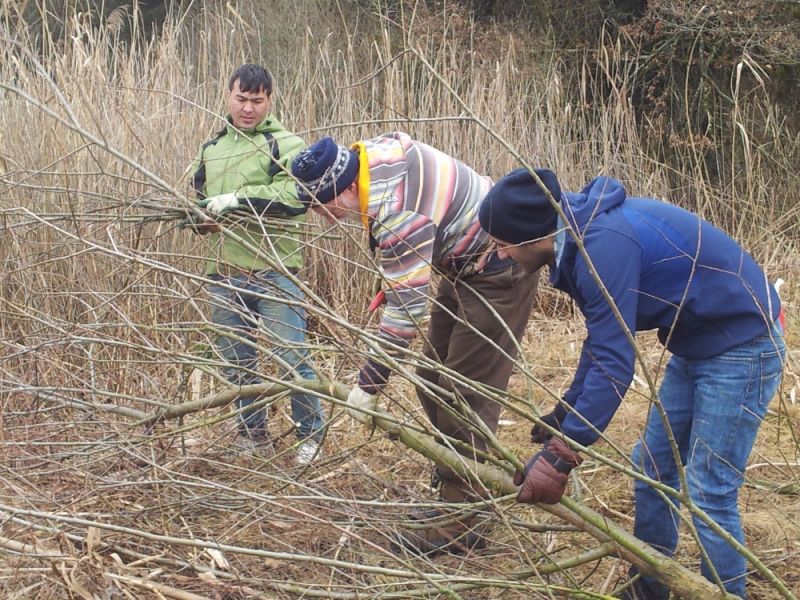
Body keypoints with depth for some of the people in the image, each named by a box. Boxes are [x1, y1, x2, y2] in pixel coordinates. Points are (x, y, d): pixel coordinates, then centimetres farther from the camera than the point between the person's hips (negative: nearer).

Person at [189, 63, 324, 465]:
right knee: (236, 364, 13)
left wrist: (238, 198, -24)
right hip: (224, 274, 6)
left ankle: (311, 435, 13)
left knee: (291, 358, -4)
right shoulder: (211, 149, 17)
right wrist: (198, 216, 4)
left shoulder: (285, 144, -2)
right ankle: (254, 437, 27)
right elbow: (200, 199, 28)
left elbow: (298, 194, -19)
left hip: (274, 271, -6)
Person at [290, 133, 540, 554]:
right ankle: (455, 493, 23)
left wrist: (368, 384, -23)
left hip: (497, 274, -11)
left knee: (465, 395, -10)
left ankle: (460, 523, -5)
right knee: (433, 381, 13)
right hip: (464, 263, 11)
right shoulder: (369, 152, -7)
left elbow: (406, 309, -31)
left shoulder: (399, 217, -34)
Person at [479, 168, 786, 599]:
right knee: (651, 465, 15)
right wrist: (565, 414, 14)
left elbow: (613, 364, -32)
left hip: (742, 346, -10)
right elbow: (602, 341, 11)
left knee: (709, 493, -7)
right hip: (695, 345, 10)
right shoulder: (581, 233, 1)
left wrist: (559, 457, -29)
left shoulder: (606, 245, -30)